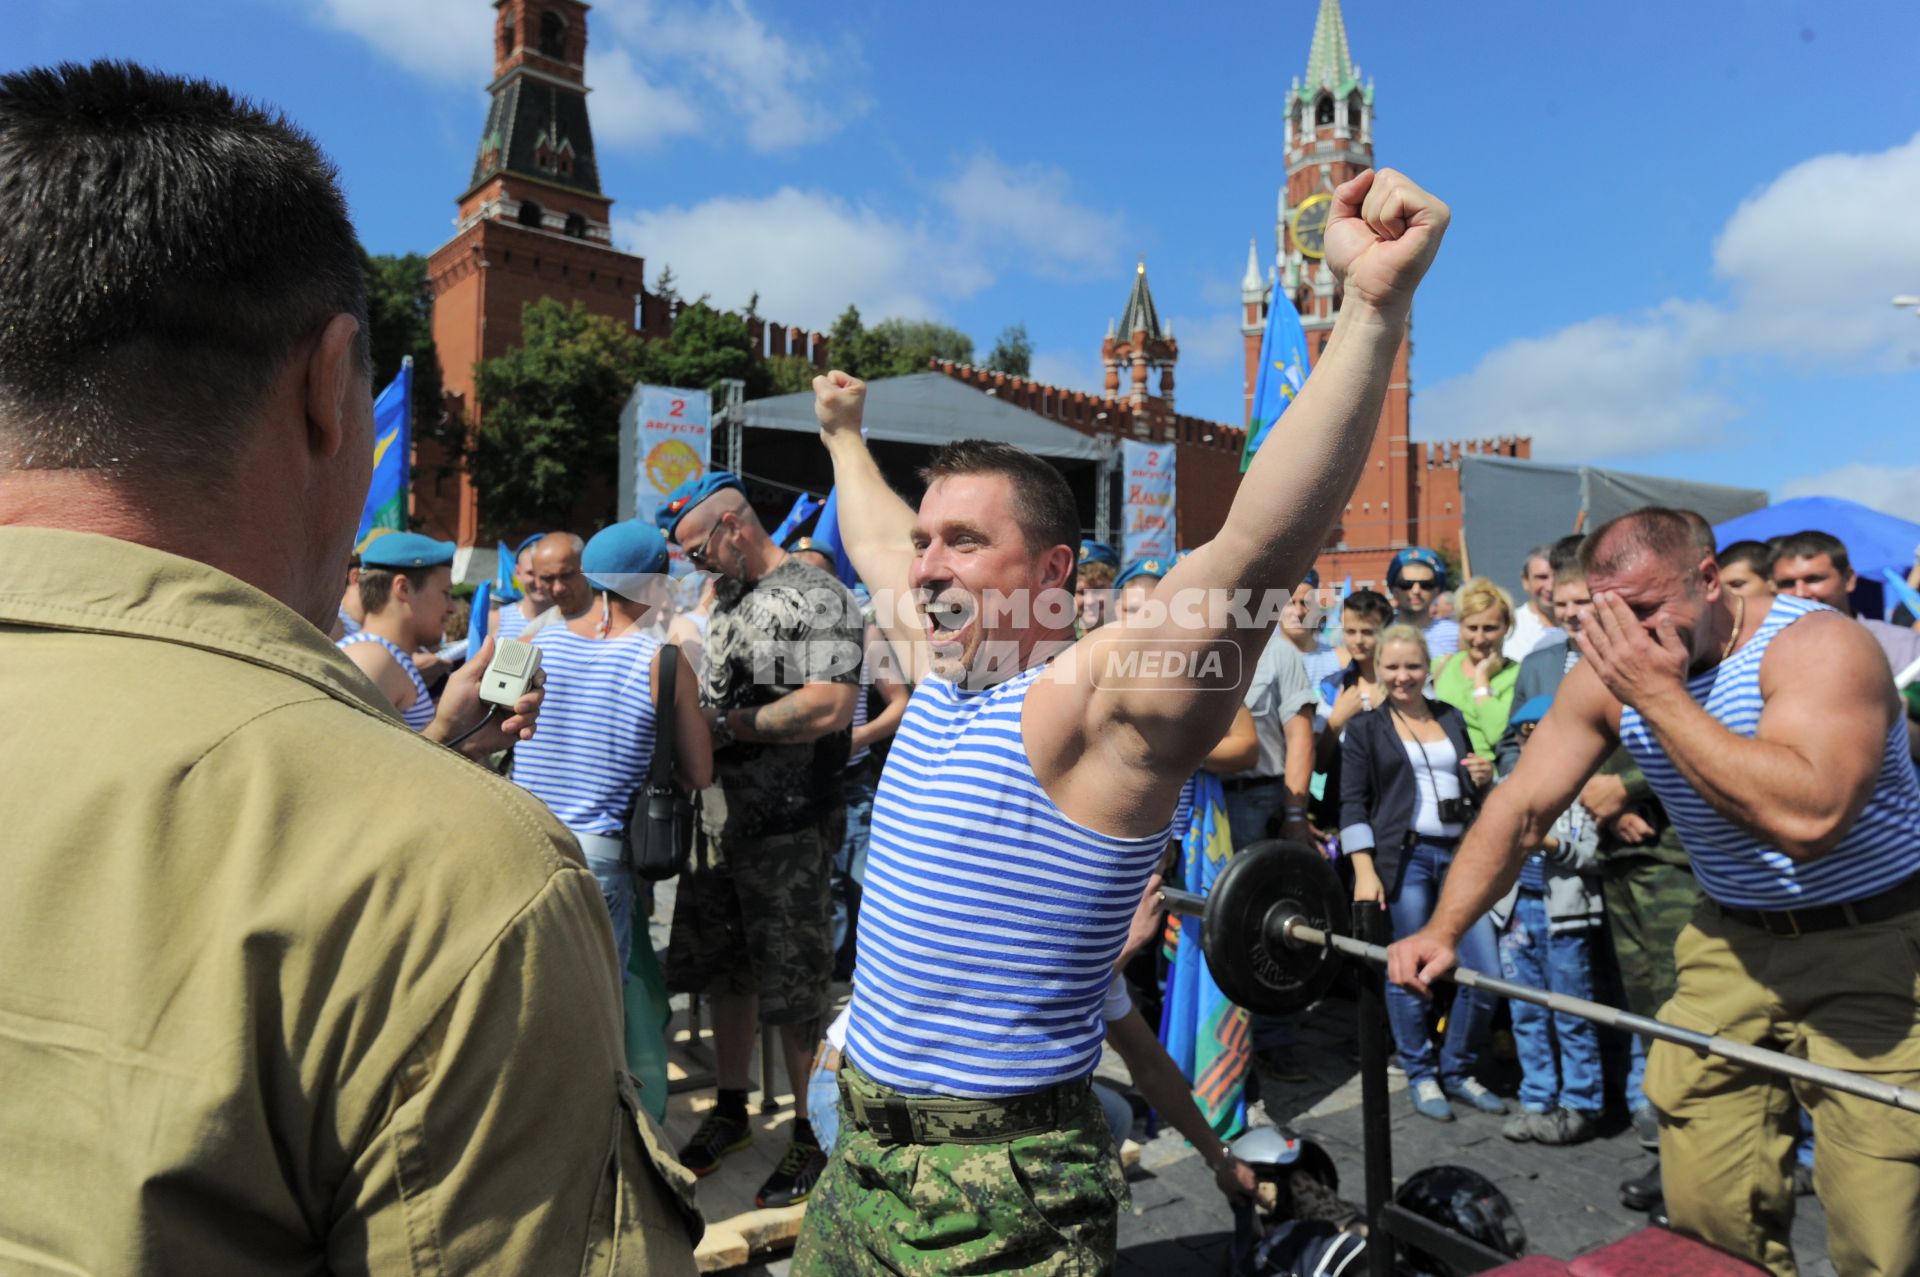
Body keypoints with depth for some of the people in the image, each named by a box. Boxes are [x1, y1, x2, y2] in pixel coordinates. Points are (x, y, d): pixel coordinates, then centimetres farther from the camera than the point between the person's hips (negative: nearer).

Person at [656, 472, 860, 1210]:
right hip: (719, 822, 8)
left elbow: (829, 707, -24)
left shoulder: (815, 599, -13)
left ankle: (812, 1135, 20)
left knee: (794, 990, 3)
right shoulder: (721, 602, 16)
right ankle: (731, 1111, 37)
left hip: (789, 830, -8)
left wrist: (728, 724, -17)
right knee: (725, 974, 18)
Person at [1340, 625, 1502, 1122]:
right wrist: (1365, 871, -13)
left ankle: (1457, 1071, 21)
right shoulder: (1365, 728, 4)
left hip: (1460, 855, 4)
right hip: (1403, 858, -4)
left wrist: (1484, 779, 3)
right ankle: (1421, 1076, 20)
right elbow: (1353, 804, -3)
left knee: (1488, 972, 1)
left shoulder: (1451, 718, 16)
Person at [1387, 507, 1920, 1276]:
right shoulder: (1612, 672, -4)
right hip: (1736, 943, 5)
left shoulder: (1816, 645, -20)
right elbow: (1519, 807, -2)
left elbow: (1807, 819, -36)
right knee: (1706, 1213, 5)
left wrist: (1661, 696, -32)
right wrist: (1442, 931, -11)